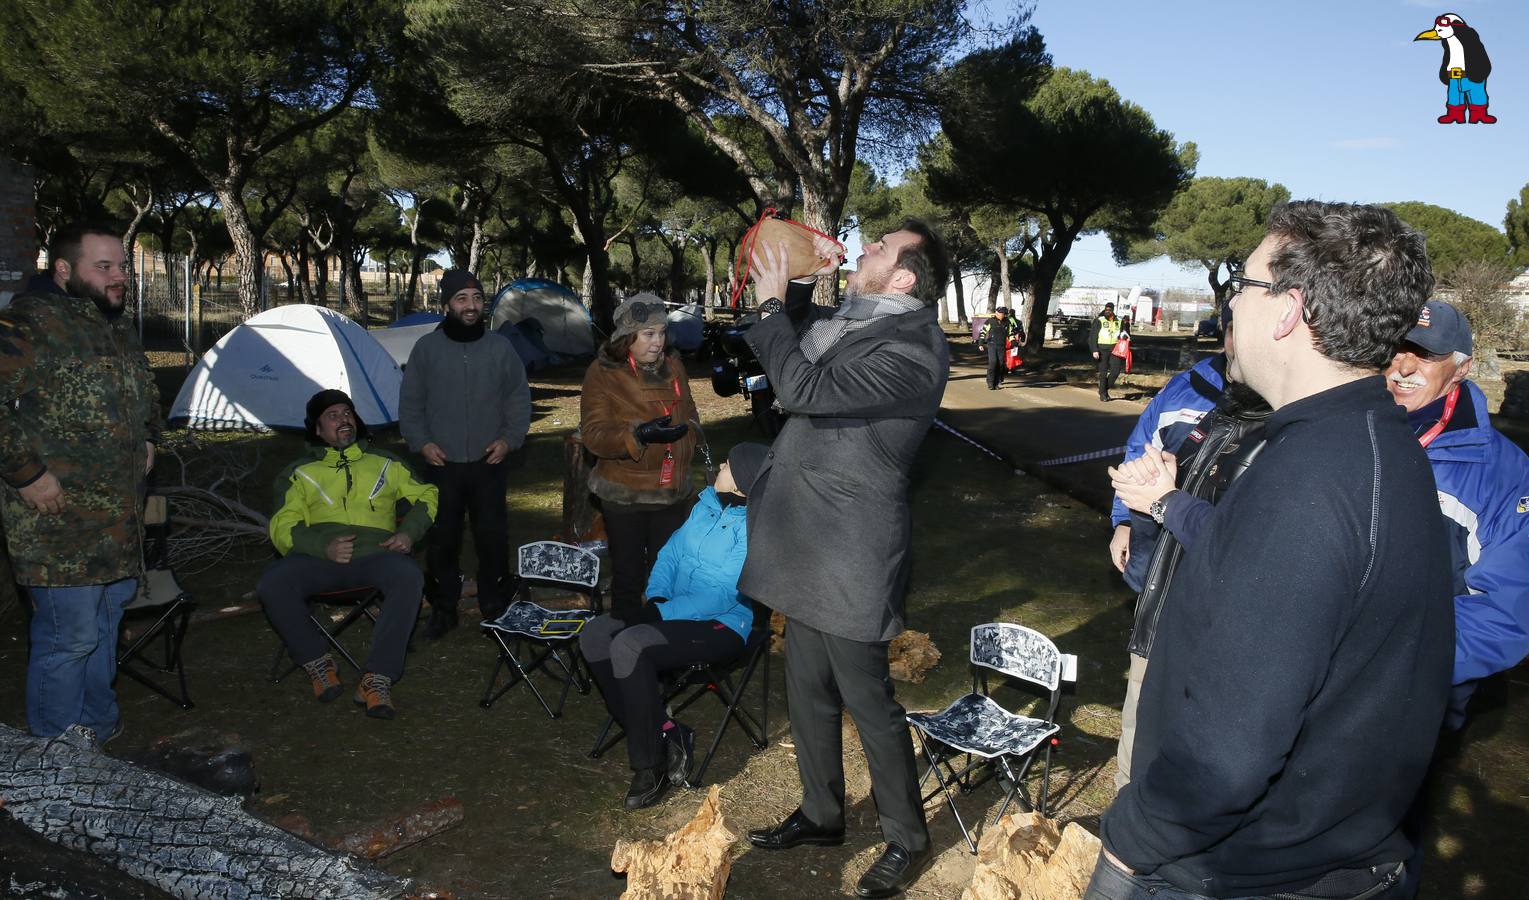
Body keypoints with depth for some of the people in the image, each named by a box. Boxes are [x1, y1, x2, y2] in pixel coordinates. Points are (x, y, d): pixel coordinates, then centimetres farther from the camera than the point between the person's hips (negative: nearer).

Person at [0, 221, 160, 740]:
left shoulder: (118, 326, 14)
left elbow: (145, 392, 31)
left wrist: (147, 440, 19)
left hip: (120, 517, 9)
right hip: (59, 518, -9)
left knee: (107, 621, 19)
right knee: (69, 635, -3)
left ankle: (101, 729, 35)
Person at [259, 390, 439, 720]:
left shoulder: (384, 463, 25)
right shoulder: (301, 473, 21)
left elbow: (426, 495, 24)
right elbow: (283, 528, 10)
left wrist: (409, 532, 2)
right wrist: (323, 546, -11)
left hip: (375, 554, 0)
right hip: (318, 557, 1)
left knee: (409, 577, -36)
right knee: (272, 585, -31)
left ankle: (378, 678, -32)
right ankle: (317, 661, -10)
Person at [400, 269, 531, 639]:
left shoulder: (501, 348, 3)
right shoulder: (426, 348, 2)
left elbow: (519, 400, 8)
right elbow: (410, 403, 7)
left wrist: (509, 439, -4)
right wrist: (421, 442, -4)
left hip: (489, 464, 0)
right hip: (441, 465, 0)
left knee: (492, 538, 5)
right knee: (441, 540, 7)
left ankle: (495, 608, 20)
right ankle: (443, 609, 21)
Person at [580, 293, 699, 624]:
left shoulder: (673, 366, 6)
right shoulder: (603, 372, -9)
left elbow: (688, 417, 19)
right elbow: (593, 434, -16)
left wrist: (685, 454, 14)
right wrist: (639, 435, -30)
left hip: (672, 492, 4)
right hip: (624, 494, -3)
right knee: (628, 576, 8)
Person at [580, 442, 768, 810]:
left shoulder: (754, 527, -16)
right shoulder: (706, 504, 9)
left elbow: (724, 595, -21)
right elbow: (671, 552, 15)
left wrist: (664, 612, -20)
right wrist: (656, 597, -2)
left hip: (721, 626, -8)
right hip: (676, 614, 9)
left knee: (628, 646, -30)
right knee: (595, 635, -11)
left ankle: (650, 765, -16)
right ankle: (665, 733, -10)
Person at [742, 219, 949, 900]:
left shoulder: (912, 346, -20)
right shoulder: (850, 318, 8)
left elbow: (804, 387, -27)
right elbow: (786, 349, 22)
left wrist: (773, 300, -16)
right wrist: (803, 282, 7)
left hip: (850, 554, -9)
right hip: (812, 546, 9)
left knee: (867, 699, 4)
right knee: (809, 690, 19)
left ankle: (905, 839, 24)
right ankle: (821, 814, 38)